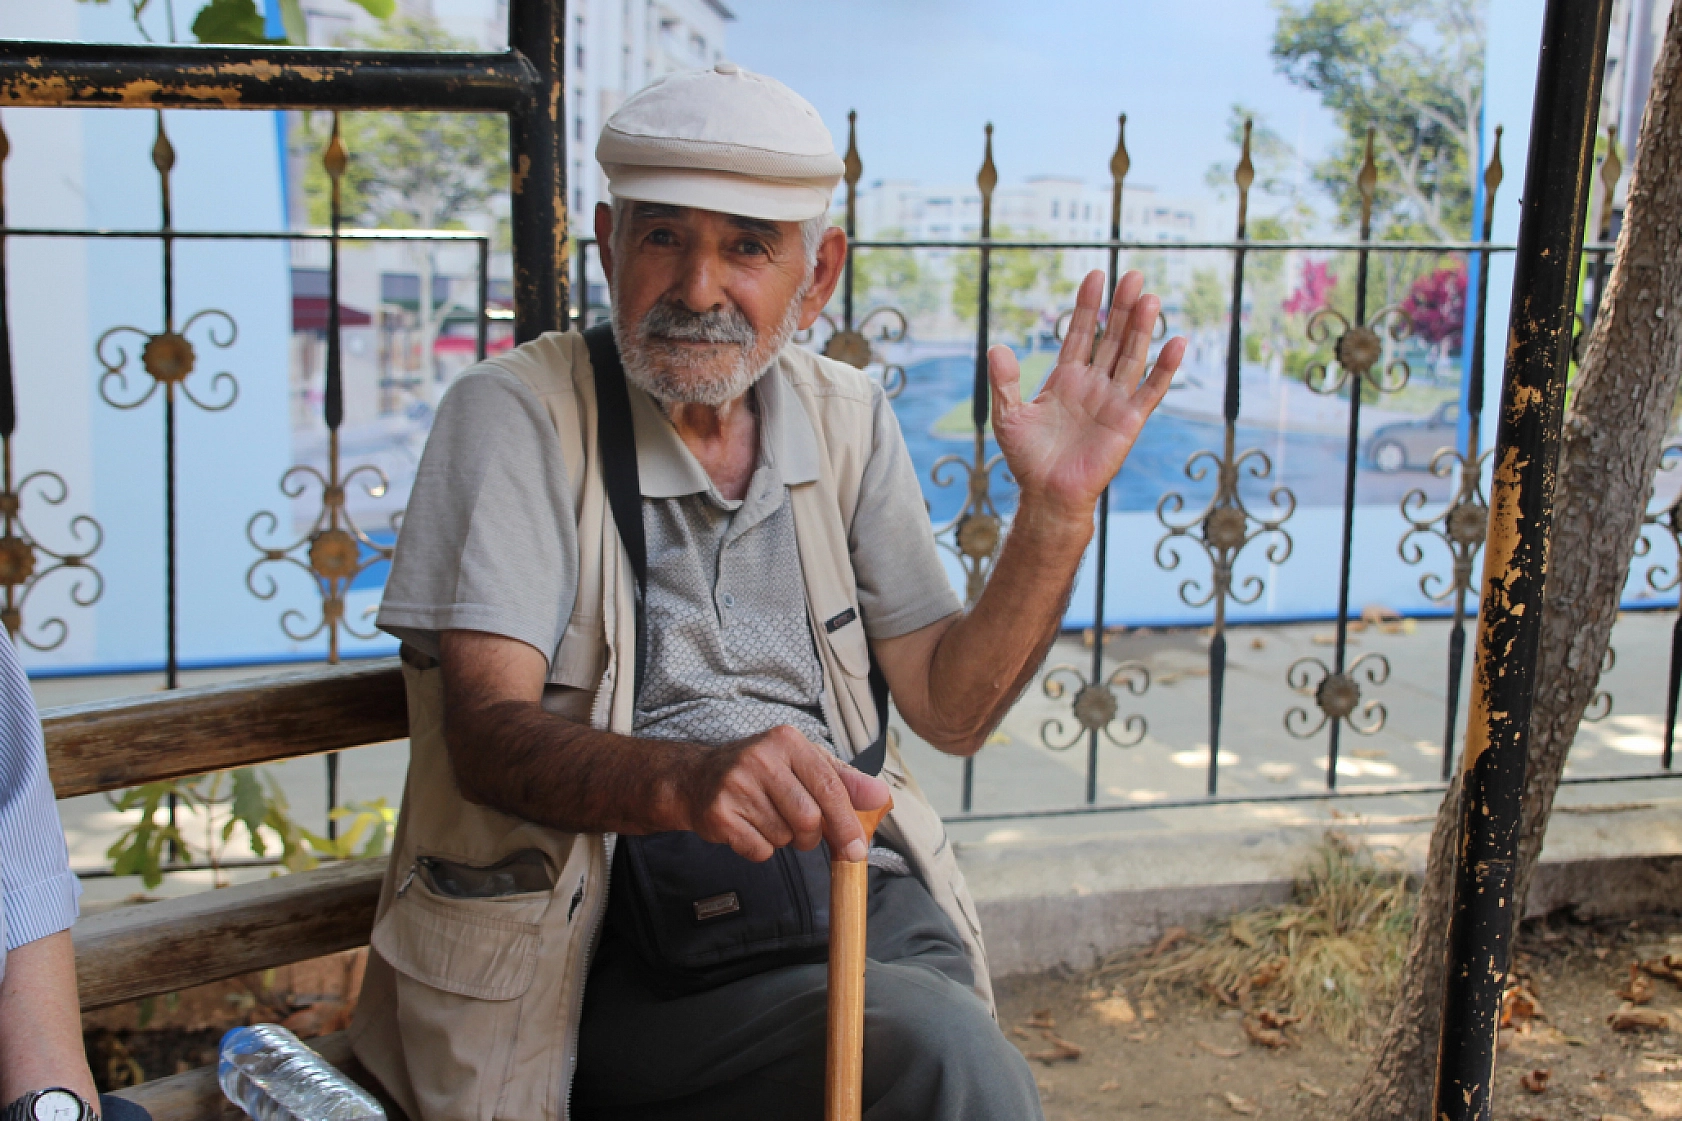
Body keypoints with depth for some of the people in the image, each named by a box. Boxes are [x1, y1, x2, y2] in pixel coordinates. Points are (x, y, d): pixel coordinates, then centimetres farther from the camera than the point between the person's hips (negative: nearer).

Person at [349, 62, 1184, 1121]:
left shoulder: (847, 418, 11)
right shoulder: (516, 413, -4)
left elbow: (950, 707, 10)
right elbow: (487, 732, -14)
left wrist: (1057, 514, -4)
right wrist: (683, 781, -34)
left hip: (853, 890, 5)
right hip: (629, 940, -5)